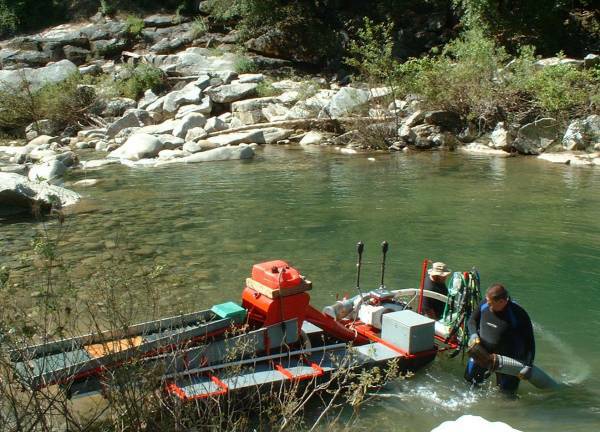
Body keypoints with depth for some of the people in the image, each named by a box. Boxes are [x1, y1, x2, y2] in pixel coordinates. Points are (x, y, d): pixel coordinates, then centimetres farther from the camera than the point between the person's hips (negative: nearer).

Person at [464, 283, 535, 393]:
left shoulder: (518, 315, -28)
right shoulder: (485, 304, -16)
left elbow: (529, 341, -19)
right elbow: (472, 320, 2)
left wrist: (528, 366, -24)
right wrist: (474, 334, -17)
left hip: (506, 358, -4)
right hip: (481, 351, 4)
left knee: (507, 390, 7)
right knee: (469, 378, 18)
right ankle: (487, 371, 44)